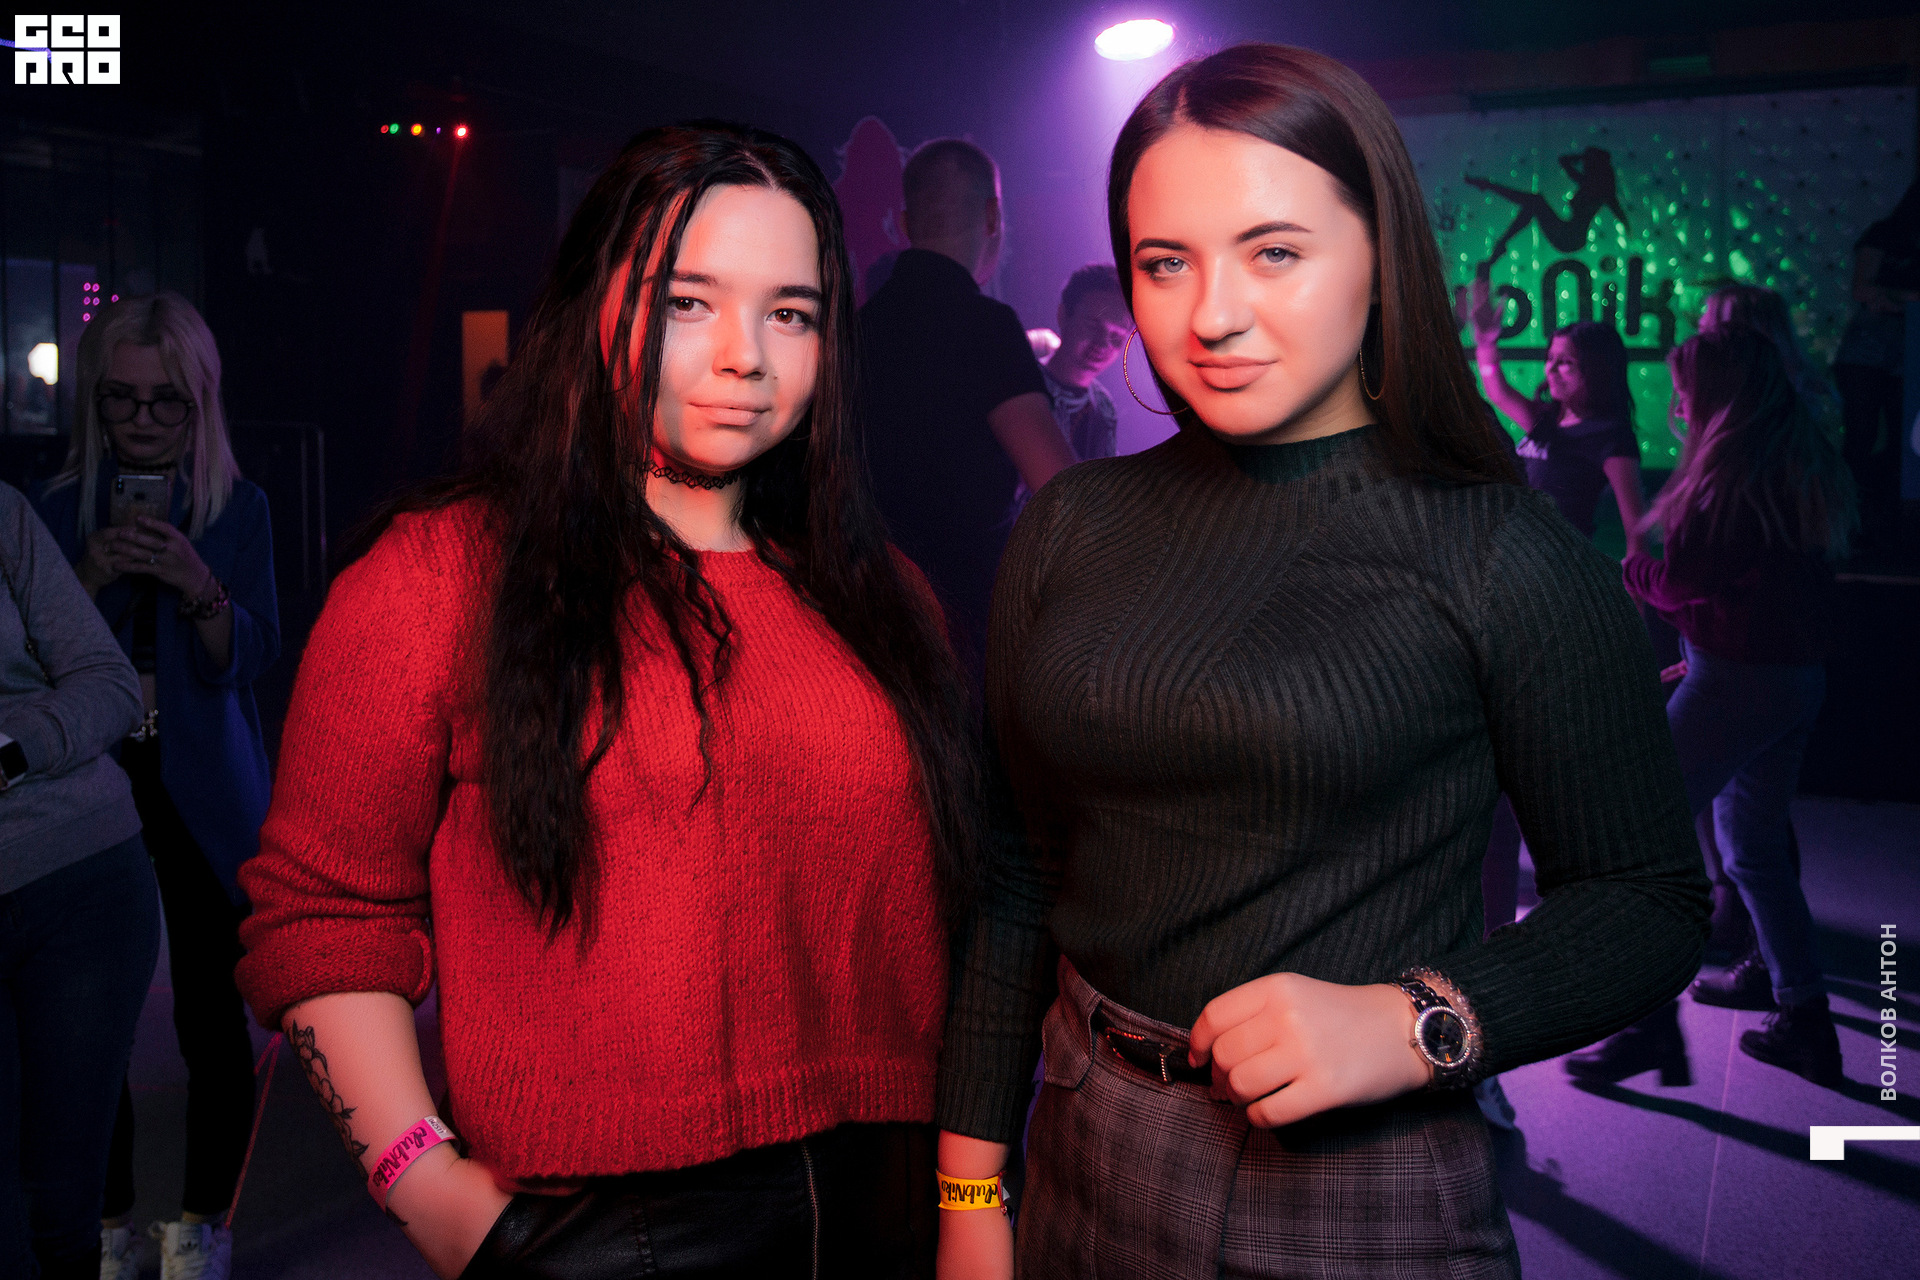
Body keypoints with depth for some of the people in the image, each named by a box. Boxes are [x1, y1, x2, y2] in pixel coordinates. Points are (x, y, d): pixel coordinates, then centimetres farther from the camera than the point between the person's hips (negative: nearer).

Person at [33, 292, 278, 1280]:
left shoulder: (237, 510, 0)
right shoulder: (54, 511, 3)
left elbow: (251, 661, -5)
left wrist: (197, 585, -23)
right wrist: (91, 579, -16)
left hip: (201, 790, -1)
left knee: (209, 1013, 2)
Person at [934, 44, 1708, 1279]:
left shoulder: (1505, 558, -11)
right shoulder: (1072, 528, 0)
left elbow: (1651, 902, -5)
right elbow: (1017, 875, 3)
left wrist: (1413, 1023, -21)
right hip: (1085, 1170, 4)